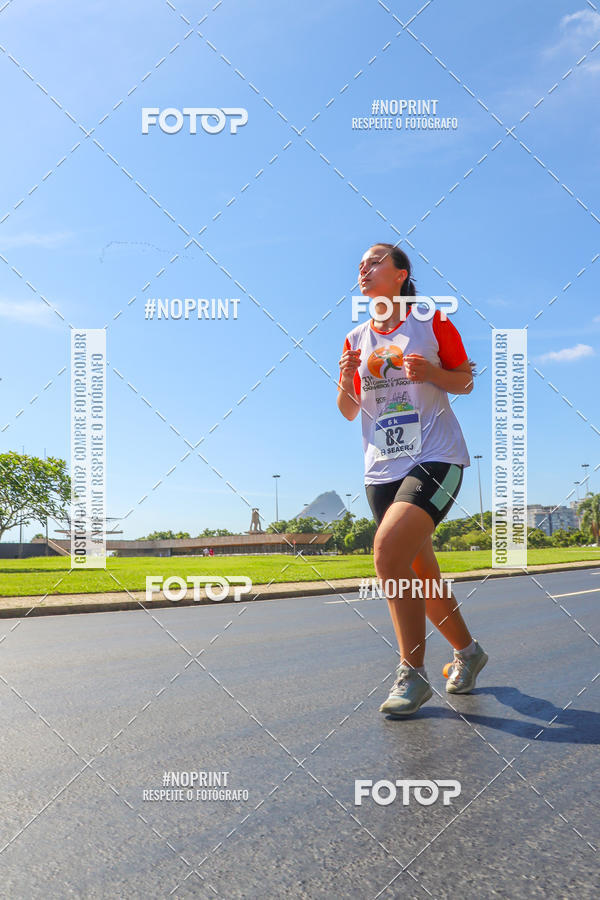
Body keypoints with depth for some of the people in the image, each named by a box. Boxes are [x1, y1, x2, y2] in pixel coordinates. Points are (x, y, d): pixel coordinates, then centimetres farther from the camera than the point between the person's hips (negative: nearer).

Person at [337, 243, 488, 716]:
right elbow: (349, 412, 16)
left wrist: (431, 372, -14)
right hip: (383, 468, 6)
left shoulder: (432, 321, 1)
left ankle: (413, 673, -12)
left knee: (389, 550, -25)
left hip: (435, 459, -5)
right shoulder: (356, 339, 13)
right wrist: (345, 382, -5)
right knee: (420, 574, 10)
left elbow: (466, 381, 6)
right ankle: (468, 651, 32)